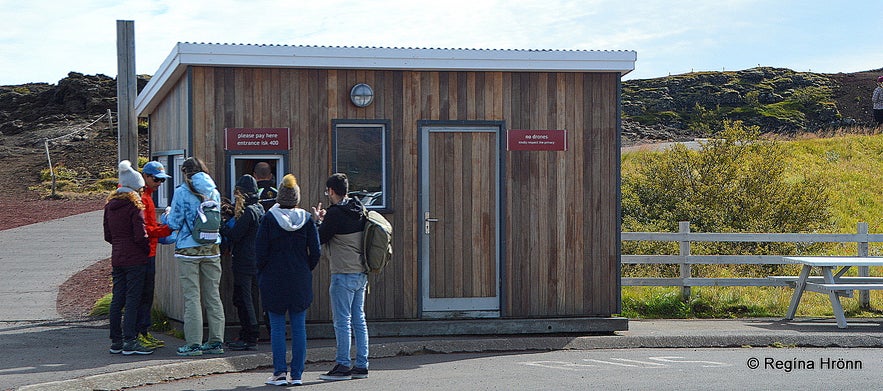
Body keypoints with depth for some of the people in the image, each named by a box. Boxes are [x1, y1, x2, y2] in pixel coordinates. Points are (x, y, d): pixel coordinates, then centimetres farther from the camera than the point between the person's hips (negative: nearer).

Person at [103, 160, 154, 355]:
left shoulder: (110, 205, 11)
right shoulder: (134, 205, -10)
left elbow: (107, 236, 15)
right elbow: (140, 235, -15)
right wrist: (148, 250, 0)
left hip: (117, 258, 7)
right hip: (135, 259, -7)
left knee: (117, 299, 9)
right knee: (133, 299, -6)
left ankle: (116, 341, 12)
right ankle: (129, 341, -9)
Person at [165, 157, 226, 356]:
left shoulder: (182, 192, -6)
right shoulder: (214, 192, 7)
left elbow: (174, 223, -5)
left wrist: (168, 215, 16)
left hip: (188, 250, -4)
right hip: (212, 249, 4)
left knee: (192, 297, -2)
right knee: (213, 295, 8)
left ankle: (194, 343, -2)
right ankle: (216, 341, 11)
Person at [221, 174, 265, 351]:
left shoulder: (248, 212, -16)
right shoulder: (258, 209, 12)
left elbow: (234, 235, -17)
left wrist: (222, 228, -3)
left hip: (244, 262, -10)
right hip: (254, 261, 10)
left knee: (242, 298, -6)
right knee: (242, 298, 15)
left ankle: (250, 338, -5)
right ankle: (246, 336, 19)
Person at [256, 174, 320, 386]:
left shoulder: (270, 218, -8)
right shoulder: (306, 219, -1)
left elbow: (261, 250, -6)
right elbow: (315, 251, 0)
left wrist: (262, 274, 7)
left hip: (274, 280, -2)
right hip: (300, 281, 2)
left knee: (277, 327, 3)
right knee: (299, 327, 6)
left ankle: (280, 372, 0)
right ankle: (296, 374, 7)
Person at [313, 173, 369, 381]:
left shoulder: (335, 213, -14)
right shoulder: (359, 211, 10)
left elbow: (319, 239, -7)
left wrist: (318, 220, 9)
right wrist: (325, 219, 19)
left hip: (344, 275, -8)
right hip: (361, 273, 8)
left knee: (342, 321, -3)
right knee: (358, 319, 10)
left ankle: (343, 365, -2)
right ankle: (361, 366, 12)